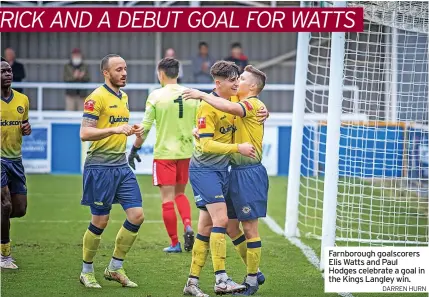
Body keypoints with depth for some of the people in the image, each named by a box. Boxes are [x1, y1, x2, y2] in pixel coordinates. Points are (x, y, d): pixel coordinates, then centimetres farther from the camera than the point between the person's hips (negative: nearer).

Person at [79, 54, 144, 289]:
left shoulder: (123, 97, 15)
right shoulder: (97, 97, -11)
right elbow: (85, 133, -18)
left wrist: (132, 130, 8)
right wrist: (114, 129, -28)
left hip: (121, 166, 8)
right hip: (100, 166, -8)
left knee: (137, 215, 0)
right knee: (100, 221, -2)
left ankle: (115, 269, 13)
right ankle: (87, 272, 15)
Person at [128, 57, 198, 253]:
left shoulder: (156, 96, -7)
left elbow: (145, 127, -7)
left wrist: (134, 150, 4)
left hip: (164, 153, -4)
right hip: (185, 153, 4)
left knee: (168, 199, 3)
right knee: (180, 194, 20)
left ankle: (175, 243, 4)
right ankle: (188, 226, -5)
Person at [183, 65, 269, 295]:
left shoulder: (253, 104, -12)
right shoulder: (240, 107, 17)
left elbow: (229, 107, -31)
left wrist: (202, 95, -22)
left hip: (249, 172, -9)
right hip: (236, 171, 9)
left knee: (249, 227, -3)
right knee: (231, 226, 12)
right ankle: (255, 273, 23)